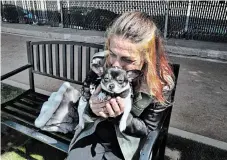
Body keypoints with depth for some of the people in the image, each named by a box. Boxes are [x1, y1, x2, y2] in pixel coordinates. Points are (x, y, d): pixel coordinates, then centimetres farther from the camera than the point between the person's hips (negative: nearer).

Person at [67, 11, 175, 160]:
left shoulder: (161, 83, -20)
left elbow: (147, 128, -8)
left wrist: (120, 116, -27)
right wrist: (91, 109, -26)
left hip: (125, 144, -2)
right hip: (93, 133, 2)